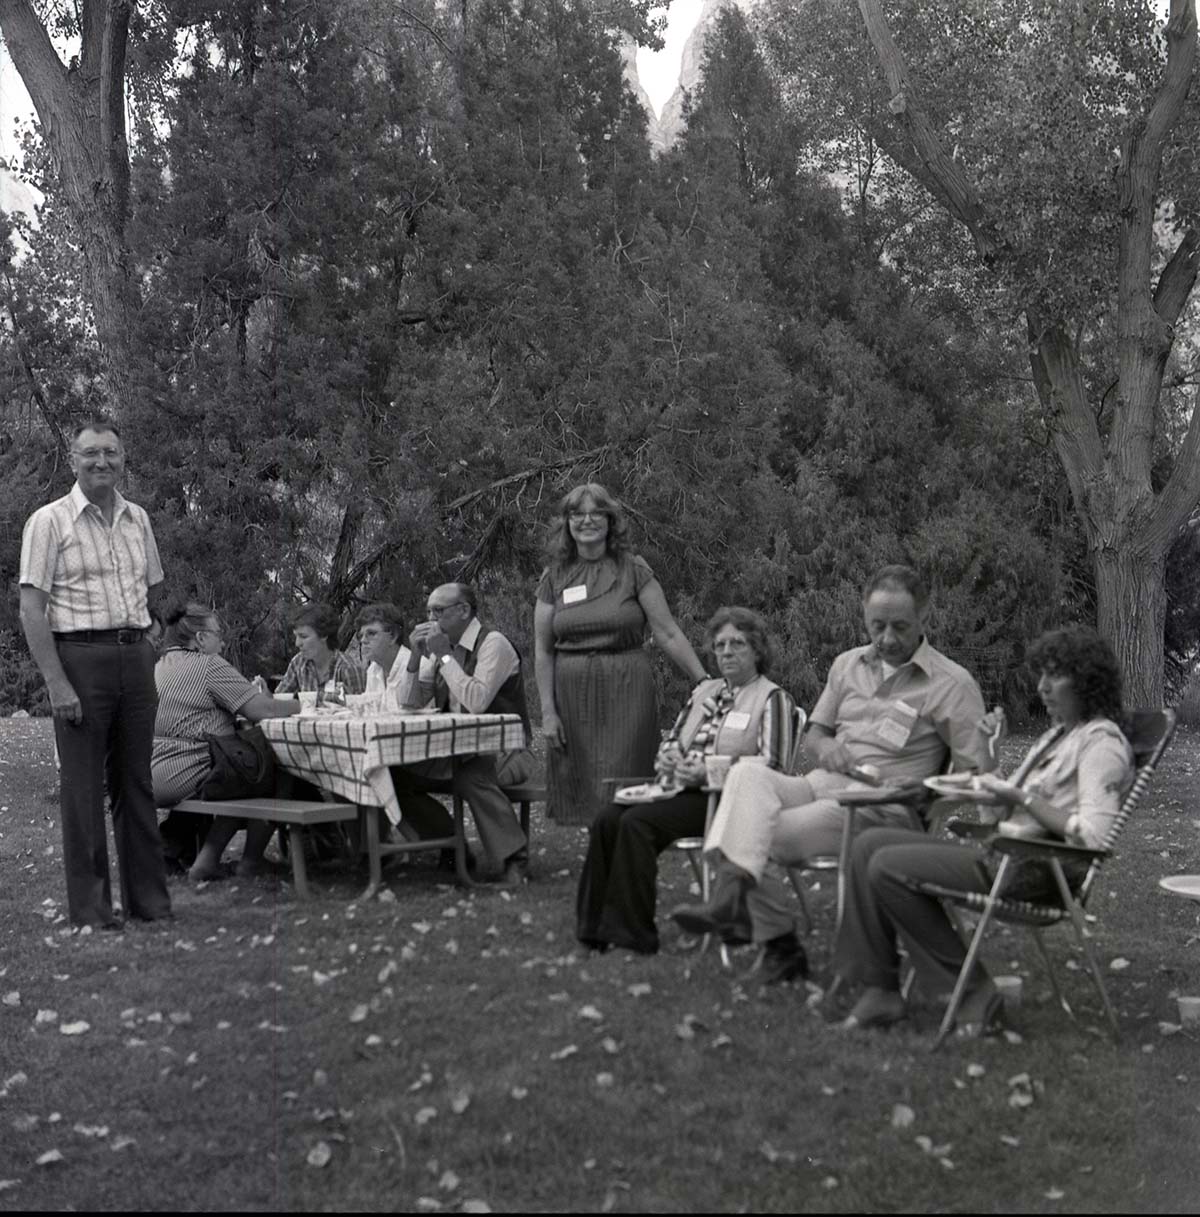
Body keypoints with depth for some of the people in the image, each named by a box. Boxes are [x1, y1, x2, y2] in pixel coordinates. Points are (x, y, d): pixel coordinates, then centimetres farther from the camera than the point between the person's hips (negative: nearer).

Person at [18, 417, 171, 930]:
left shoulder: (137, 518, 11)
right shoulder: (49, 522, -5)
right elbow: (31, 608, -10)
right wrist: (57, 683, -16)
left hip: (136, 657, 5)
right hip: (80, 660, -5)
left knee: (135, 780, 10)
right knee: (82, 786, 1)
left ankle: (146, 895, 18)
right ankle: (88, 905, 10)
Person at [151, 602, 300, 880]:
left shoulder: (159, 667, 17)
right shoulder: (209, 666, -9)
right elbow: (262, 710, -12)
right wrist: (303, 705, 4)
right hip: (183, 776, -9)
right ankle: (250, 863, 10)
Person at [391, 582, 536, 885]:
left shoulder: (493, 644, -11)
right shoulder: (446, 646, 11)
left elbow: (477, 701, -28)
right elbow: (408, 705, 11)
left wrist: (444, 655, -20)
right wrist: (415, 656, -3)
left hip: (503, 751, -7)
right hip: (458, 751, 7)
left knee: (471, 775, -39)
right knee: (395, 774, -9)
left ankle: (514, 860, -29)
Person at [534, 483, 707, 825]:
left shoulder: (633, 571, 1)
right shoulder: (555, 578, 7)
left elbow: (668, 634, -1)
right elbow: (543, 651, 7)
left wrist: (704, 682, -8)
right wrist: (548, 711, -1)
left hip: (627, 692, -2)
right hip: (572, 694, 2)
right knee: (579, 793, 2)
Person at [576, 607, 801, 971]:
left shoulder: (772, 698, 2)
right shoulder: (704, 691, 24)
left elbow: (772, 765, -10)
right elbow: (671, 740, 28)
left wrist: (709, 772, -18)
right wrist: (668, 758, 2)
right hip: (681, 789, 7)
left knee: (637, 821, -28)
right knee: (607, 821, -19)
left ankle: (631, 933, -22)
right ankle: (598, 927, -16)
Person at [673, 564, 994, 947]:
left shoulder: (952, 683, 0)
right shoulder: (848, 664, 18)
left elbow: (978, 773, -3)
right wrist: (826, 746, 2)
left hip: (881, 805, -5)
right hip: (821, 784, 5)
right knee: (748, 774, -29)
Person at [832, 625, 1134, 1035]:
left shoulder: (1102, 742, -8)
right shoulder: (1059, 733, 21)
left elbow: (1091, 836, -21)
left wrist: (1020, 797, -18)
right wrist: (994, 790, 2)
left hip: (1036, 870, -10)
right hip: (1002, 852, 10)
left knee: (889, 867, -20)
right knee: (870, 844, -2)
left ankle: (973, 989, -9)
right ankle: (880, 990, -6)